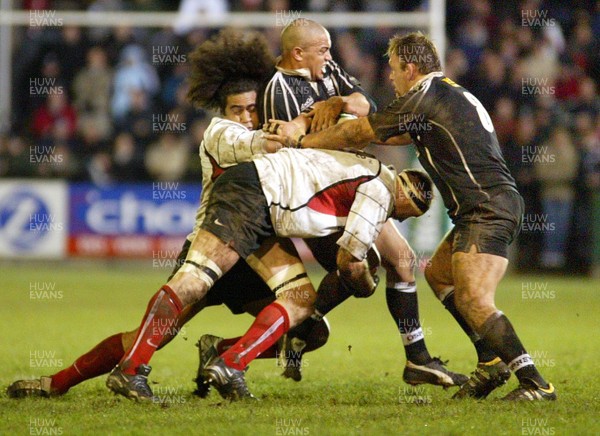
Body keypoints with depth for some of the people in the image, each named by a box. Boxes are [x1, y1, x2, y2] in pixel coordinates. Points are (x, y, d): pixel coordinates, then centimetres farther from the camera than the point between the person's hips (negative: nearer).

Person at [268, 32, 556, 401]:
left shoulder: (424, 97, -8)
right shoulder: (454, 94, 22)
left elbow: (360, 133, -1)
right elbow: (402, 135, 34)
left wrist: (302, 140, 12)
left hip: (488, 209, -10)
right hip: (494, 205, 10)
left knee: (473, 301, -16)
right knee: (439, 274, 20)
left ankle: (535, 383, -22)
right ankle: (492, 362, 16)